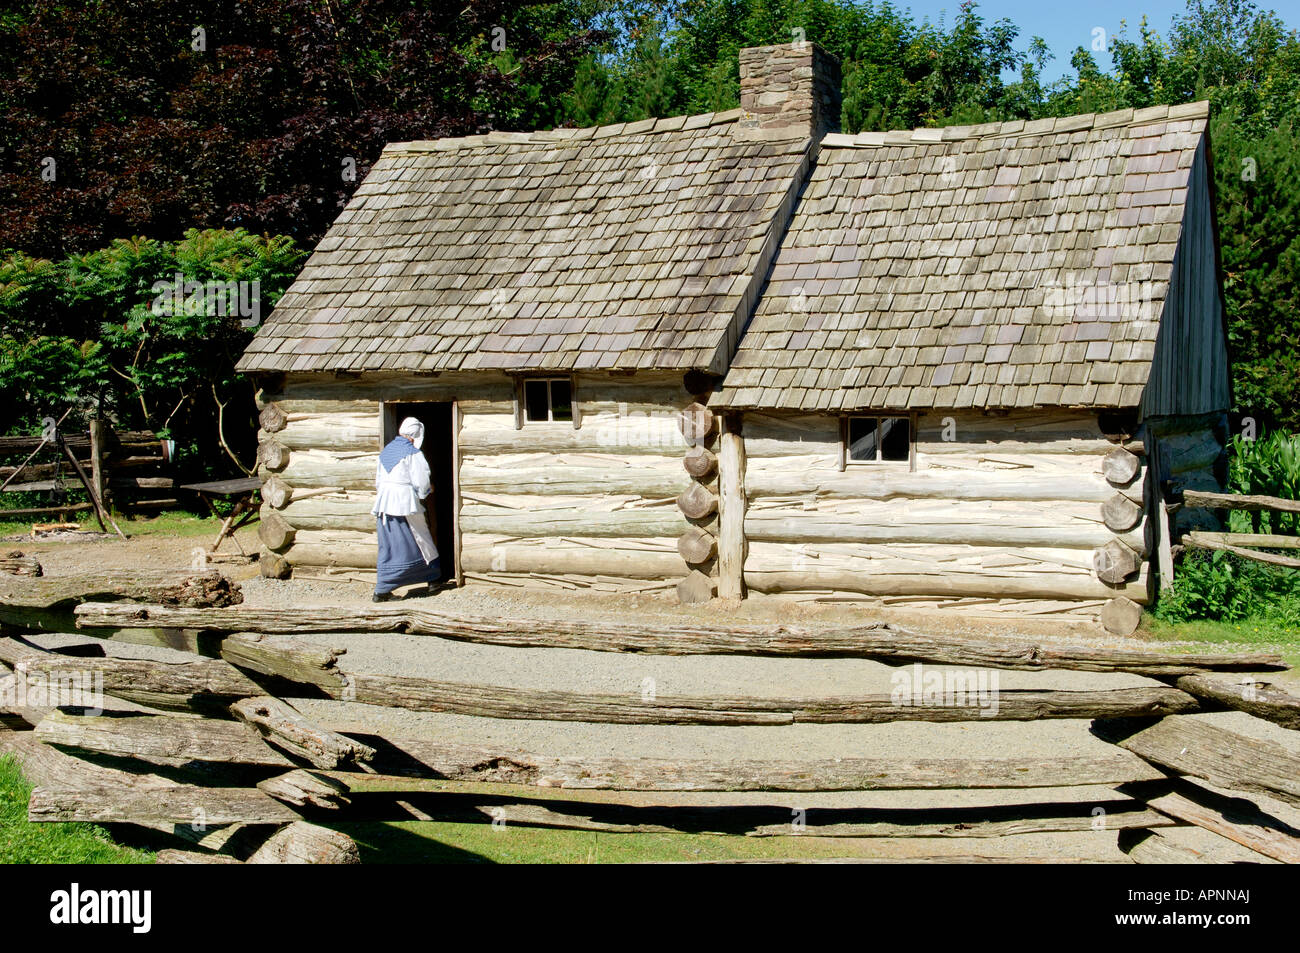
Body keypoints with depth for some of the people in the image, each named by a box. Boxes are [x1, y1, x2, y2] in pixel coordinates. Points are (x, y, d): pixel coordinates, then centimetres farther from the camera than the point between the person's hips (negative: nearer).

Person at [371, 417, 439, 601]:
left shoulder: (385, 451, 12)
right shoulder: (412, 453, -9)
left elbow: (379, 481, 16)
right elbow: (421, 482, -11)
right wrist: (427, 490, 11)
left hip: (384, 502, 6)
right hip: (405, 502, -6)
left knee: (388, 546, 7)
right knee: (421, 540, 10)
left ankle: (382, 591, 3)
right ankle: (432, 579, 22)